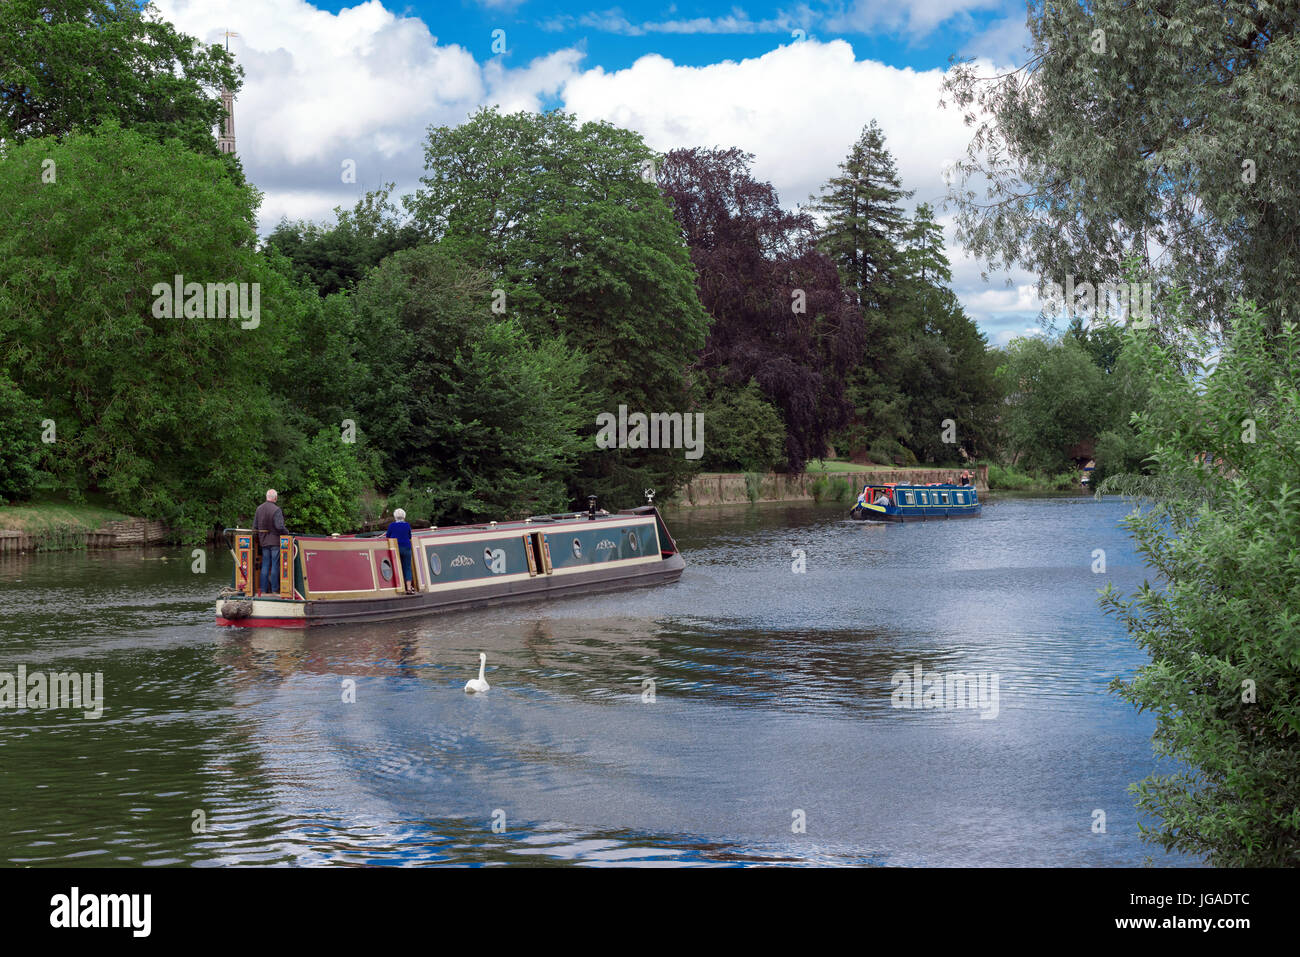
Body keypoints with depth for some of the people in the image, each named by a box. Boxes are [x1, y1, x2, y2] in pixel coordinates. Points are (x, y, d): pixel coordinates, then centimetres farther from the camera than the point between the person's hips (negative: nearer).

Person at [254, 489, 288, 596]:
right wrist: (287, 532, -4)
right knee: (275, 565, 1)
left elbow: (254, 527, 7)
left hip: (264, 541, 6)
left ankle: (264, 589, 11)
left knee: (265, 565, 10)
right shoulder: (276, 510, -16)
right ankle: (275, 589, 3)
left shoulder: (259, 509, 4)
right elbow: (280, 527, -22)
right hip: (275, 541, -6)